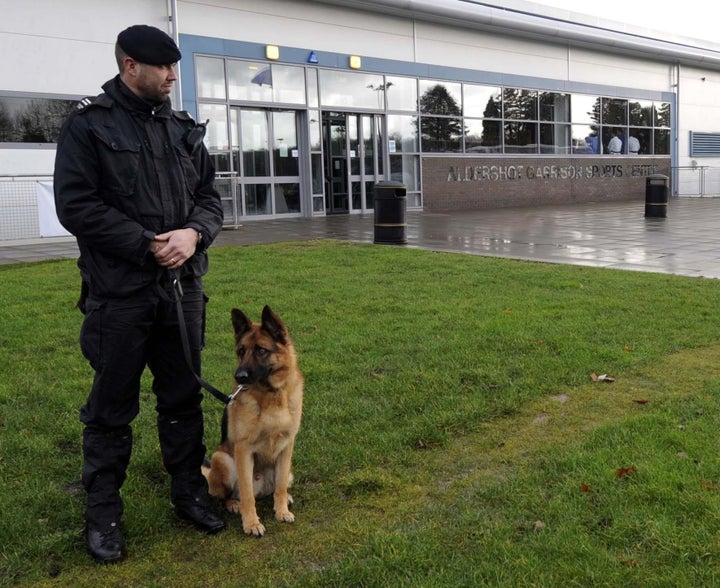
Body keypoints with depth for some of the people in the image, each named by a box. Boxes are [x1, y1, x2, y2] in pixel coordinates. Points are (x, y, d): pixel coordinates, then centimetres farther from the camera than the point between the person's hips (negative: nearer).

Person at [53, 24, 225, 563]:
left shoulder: (184, 129, 11)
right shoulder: (89, 125, -4)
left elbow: (210, 196, 12)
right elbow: (75, 204, -11)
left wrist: (194, 234, -10)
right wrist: (147, 245, -16)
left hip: (183, 287, 5)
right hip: (119, 292, -4)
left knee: (184, 398, 14)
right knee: (112, 409, 7)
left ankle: (191, 493, 30)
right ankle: (103, 511, 22)